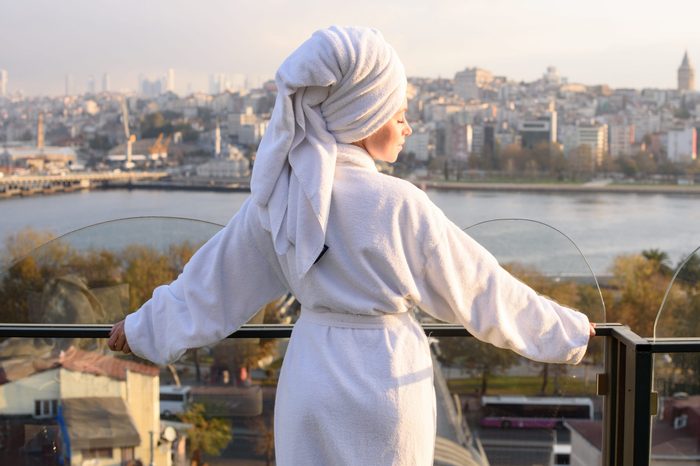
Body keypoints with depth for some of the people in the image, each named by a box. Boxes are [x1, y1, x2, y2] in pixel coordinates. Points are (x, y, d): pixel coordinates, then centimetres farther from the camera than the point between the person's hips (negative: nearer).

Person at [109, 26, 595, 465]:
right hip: (382, 380, -5)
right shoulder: (397, 203, -17)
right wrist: (566, 330, 4)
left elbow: (214, 276, 7)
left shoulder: (280, 192, -2)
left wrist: (143, 325, 22)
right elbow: (476, 283, -9)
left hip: (310, 372, 5)